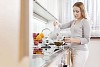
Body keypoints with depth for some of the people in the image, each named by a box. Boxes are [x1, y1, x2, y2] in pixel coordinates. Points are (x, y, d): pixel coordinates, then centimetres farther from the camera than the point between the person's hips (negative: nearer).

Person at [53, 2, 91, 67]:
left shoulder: (85, 22, -8)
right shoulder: (73, 21, 13)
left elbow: (87, 39, -12)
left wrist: (73, 40, -24)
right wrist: (57, 24, -9)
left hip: (80, 51, -7)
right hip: (73, 50, 7)